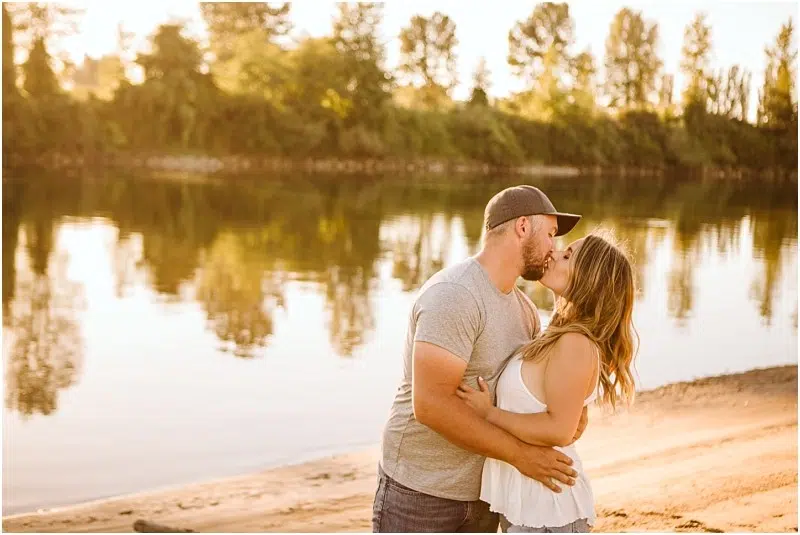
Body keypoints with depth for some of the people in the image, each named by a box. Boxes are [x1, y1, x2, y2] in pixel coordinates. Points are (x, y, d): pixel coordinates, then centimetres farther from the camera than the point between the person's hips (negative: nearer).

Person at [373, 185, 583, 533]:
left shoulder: (523, 309, 6)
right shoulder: (454, 295, -22)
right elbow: (431, 404, -29)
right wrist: (518, 453, -24)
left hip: (482, 489, 8)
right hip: (420, 489, -8)